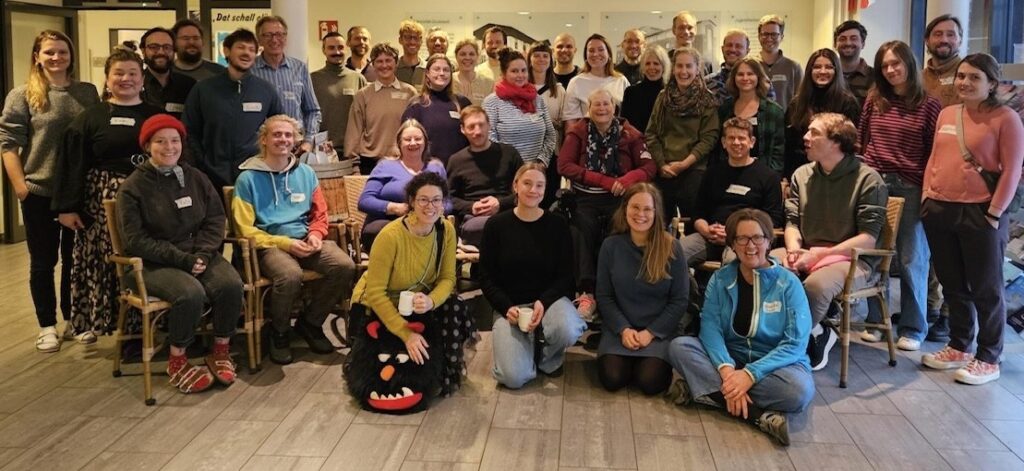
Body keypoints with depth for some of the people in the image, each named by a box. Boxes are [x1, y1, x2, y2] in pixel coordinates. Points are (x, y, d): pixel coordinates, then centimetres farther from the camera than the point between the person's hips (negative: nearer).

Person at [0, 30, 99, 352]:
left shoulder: (88, 92, 6)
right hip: (40, 192, -3)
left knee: (76, 259, 12)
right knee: (43, 262, 7)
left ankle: (72, 321, 26)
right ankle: (47, 327, 18)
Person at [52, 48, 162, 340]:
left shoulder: (156, 115, 10)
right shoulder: (91, 117, 5)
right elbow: (72, 164, 1)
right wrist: (67, 207, -5)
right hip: (104, 200, -1)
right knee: (106, 262, -1)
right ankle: (97, 320, 14)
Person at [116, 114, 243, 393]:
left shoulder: (196, 178, 9)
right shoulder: (133, 187, -4)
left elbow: (215, 220, 7)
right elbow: (136, 240, -9)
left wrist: (203, 254, -11)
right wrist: (181, 259, -19)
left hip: (198, 254, 4)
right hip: (154, 263, -4)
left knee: (231, 284, -25)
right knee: (191, 293, -33)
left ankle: (220, 352, -5)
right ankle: (177, 361, -10)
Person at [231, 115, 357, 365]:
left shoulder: (306, 173, 14)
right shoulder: (248, 178, 0)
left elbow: (320, 214, 19)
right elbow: (245, 229, -4)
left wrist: (315, 235, -5)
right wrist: (285, 243, -15)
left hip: (305, 241, 5)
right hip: (269, 244, -4)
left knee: (345, 266, -23)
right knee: (290, 275, -37)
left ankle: (310, 322, 1)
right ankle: (279, 332, -5)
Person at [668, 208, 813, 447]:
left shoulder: (789, 283, -8)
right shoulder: (720, 279, -1)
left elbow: (795, 344, -15)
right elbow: (710, 327, -12)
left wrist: (750, 374, -27)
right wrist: (726, 369, -32)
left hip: (775, 364, -2)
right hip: (729, 358, 3)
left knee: (800, 389, -36)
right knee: (679, 346, -23)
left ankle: (704, 390, -25)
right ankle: (760, 415, -32)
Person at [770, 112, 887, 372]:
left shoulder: (868, 179, -6)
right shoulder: (802, 175, 12)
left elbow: (868, 239, -11)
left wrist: (820, 254, -18)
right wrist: (794, 249, -9)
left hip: (850, 258, -5)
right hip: (806, 254, 6)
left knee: (817, 284, -38)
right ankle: (814, 334, -10)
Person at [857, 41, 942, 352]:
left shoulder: (928, 105, -3)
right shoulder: (874, 101, 7)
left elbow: (935, 151, -3)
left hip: (911, 189, -3)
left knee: (912, 260, 3)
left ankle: (913, 328, 14)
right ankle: (875, 320, 21)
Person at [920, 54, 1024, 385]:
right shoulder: (946, 114, 10)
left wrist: (994, 213, -12)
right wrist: (927, 196, 7)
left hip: (980, 213, -6)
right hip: (940, 210, 6)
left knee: (986, 288, 4)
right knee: (953, 285, 15)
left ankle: (988, 359, 15)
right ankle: (959, 347, 29)